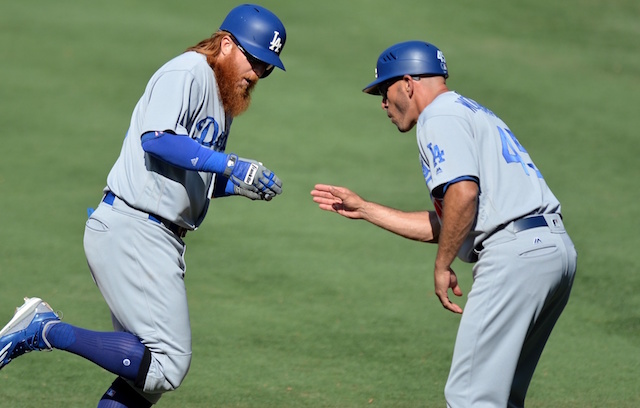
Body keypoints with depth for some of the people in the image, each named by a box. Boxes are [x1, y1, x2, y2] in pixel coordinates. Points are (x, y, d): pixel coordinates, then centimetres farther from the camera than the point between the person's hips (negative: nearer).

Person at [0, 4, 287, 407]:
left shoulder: (223, 100, 21)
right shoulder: (188, 71, -8)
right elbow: (157, 139, -24)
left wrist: (240, 186, 10)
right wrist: (231, 165, -25)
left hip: (162, 238, 11)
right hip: (131, 229, -11)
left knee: (147, 373, 10)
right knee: (168, 364, -17)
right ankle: (47, 329, -10)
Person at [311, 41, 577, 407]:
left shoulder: (439, 116, 0)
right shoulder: (472, 113, 31)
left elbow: (462, 192, -18)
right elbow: (441, 225, 31)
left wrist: (442, 267, -10)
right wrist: (363, 209, 35)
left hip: (515, 254, -10)